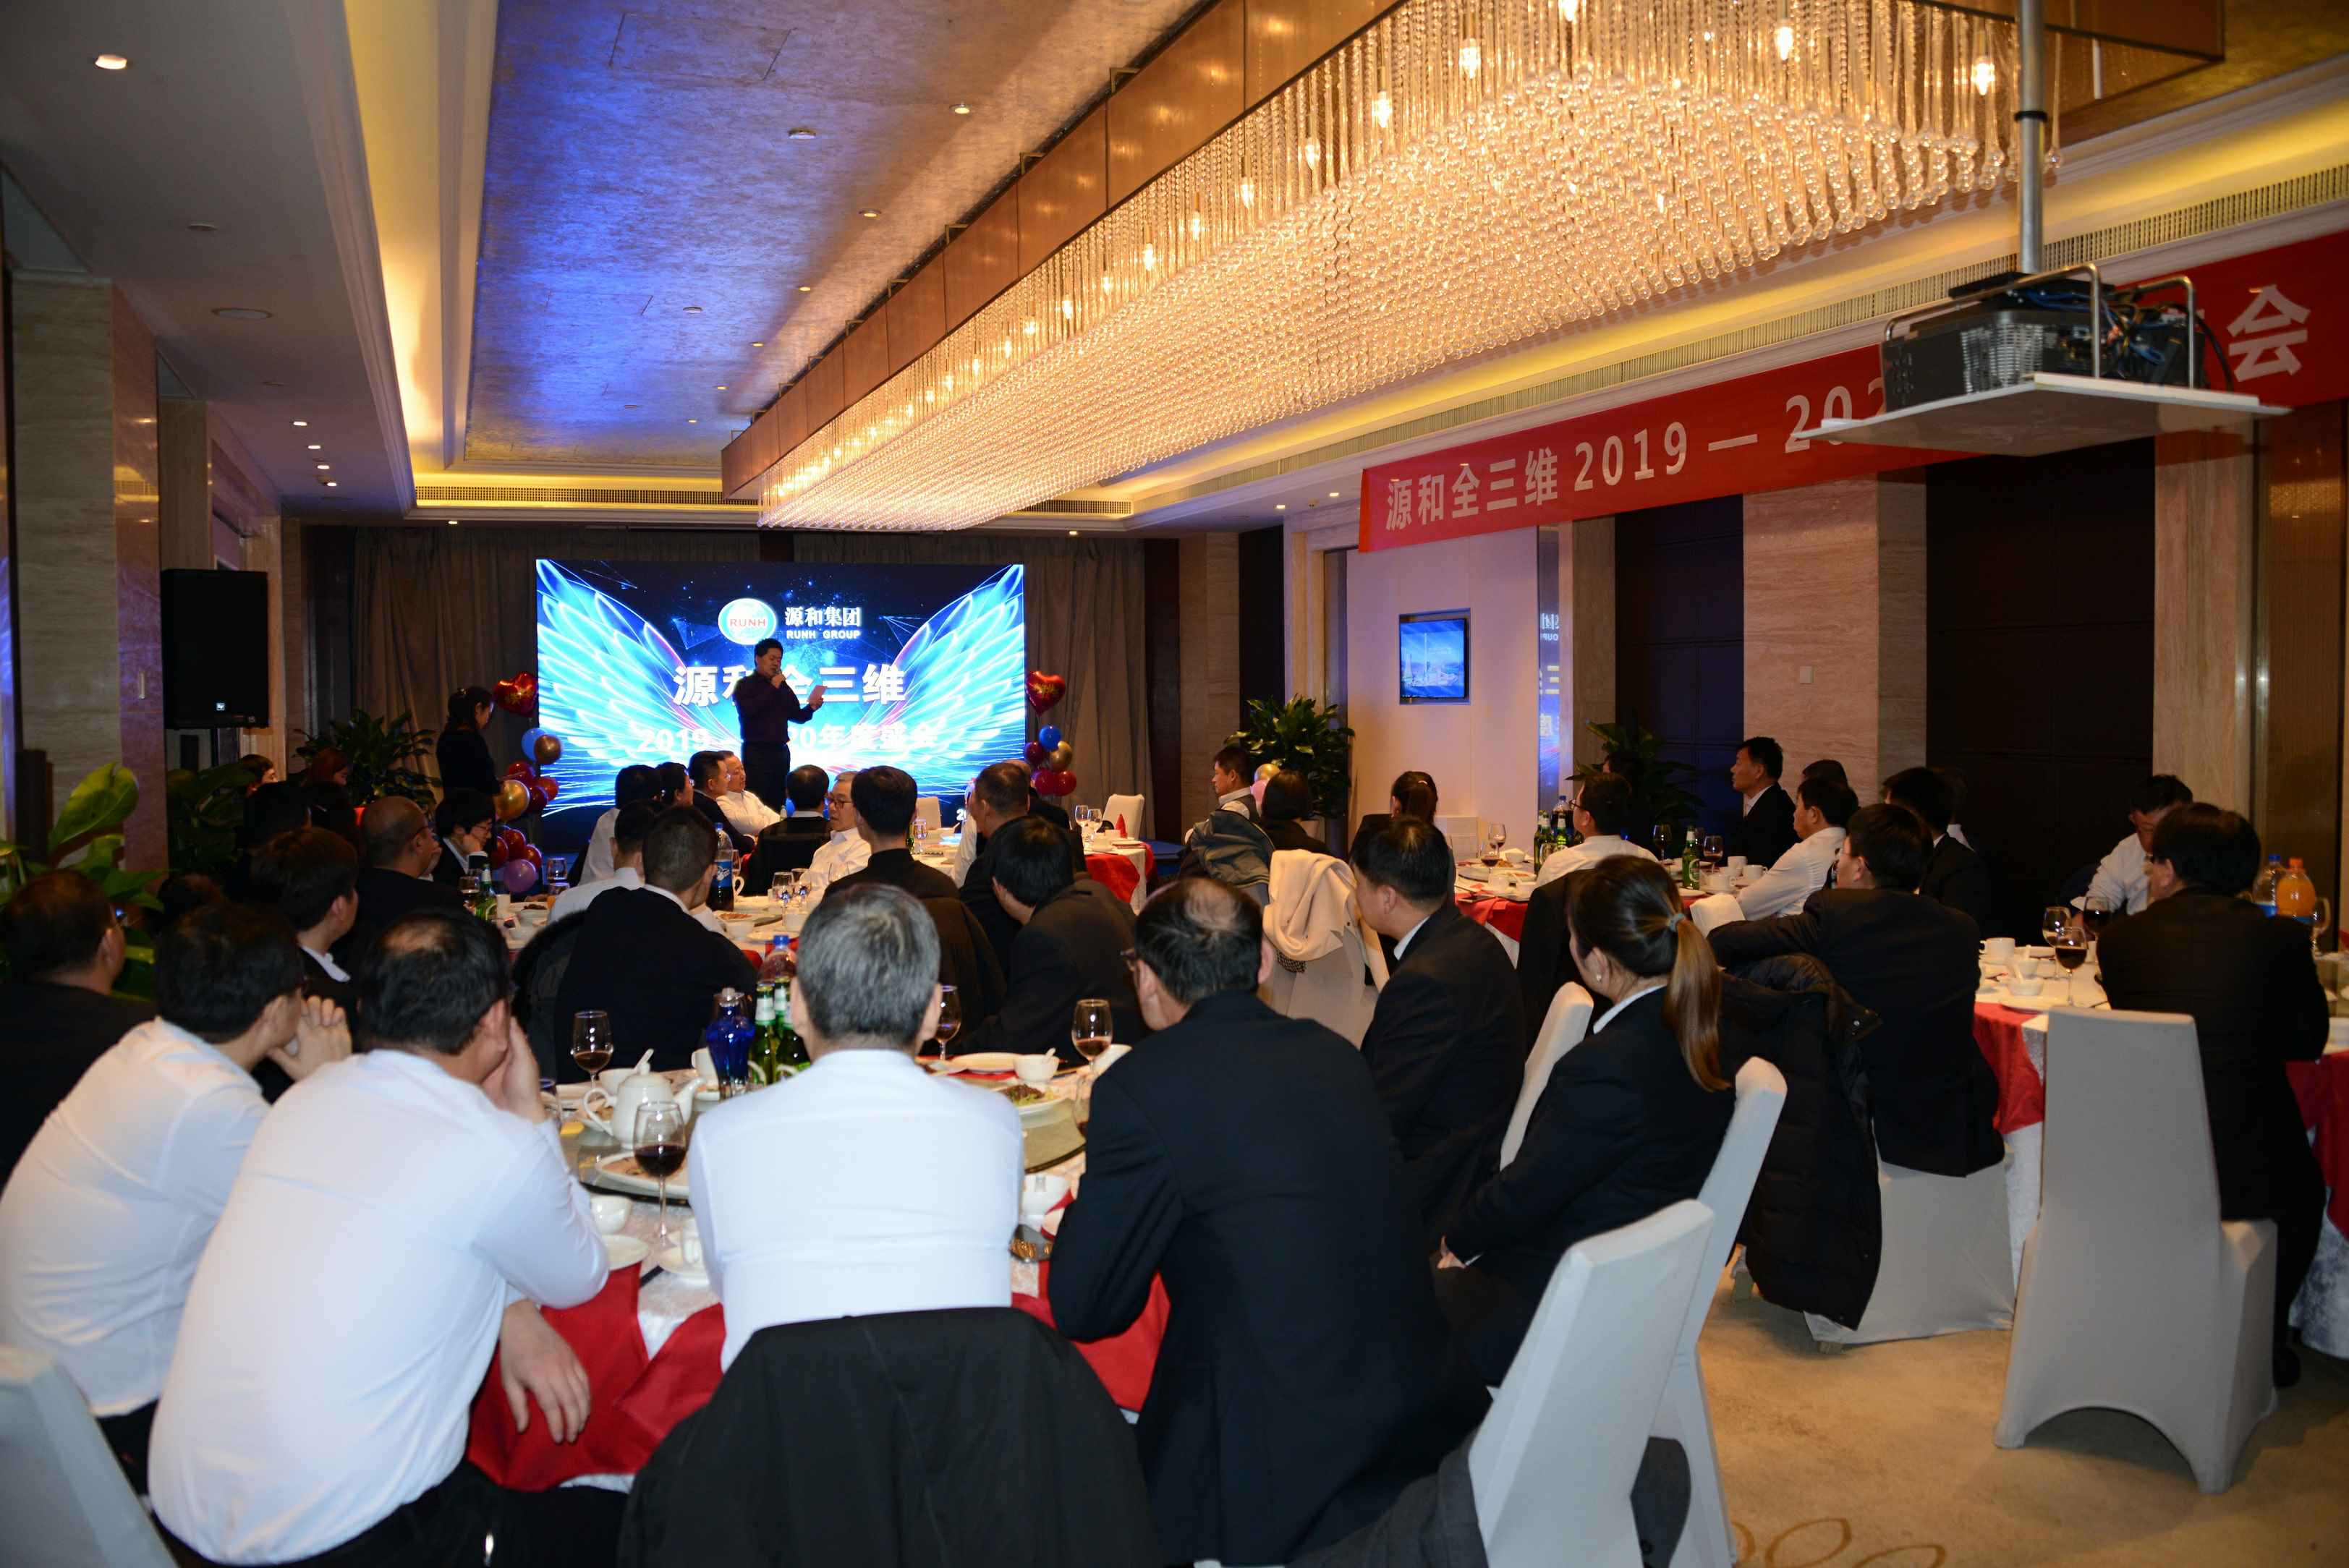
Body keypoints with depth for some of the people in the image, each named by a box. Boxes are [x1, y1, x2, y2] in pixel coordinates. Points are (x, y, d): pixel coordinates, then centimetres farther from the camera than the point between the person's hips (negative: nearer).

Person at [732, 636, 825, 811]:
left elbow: (797, 716, 16)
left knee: (778, 802, 6)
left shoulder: (783, 687, 15)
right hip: (756, 752, -5)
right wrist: (772, 688, -13)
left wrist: (811, 707, -5)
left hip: (781, 751, 5)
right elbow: (749, 709, -19)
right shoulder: (744, 685, 0)